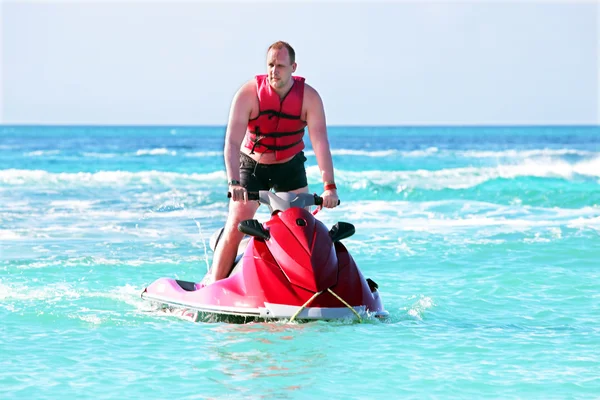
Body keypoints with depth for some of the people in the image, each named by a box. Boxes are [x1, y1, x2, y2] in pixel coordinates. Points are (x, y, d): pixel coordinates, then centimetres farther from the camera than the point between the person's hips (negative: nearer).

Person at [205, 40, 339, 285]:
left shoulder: (309, 97, -18)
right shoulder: (249, 93, -23)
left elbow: (320, 142, -24)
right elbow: (232, 141, -30)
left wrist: (329, 186, -35)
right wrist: (234, 182, -43)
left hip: (290, 167, 2)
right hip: (252, 166, -2)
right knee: (235, 227, -9)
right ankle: (213, 283, -2)